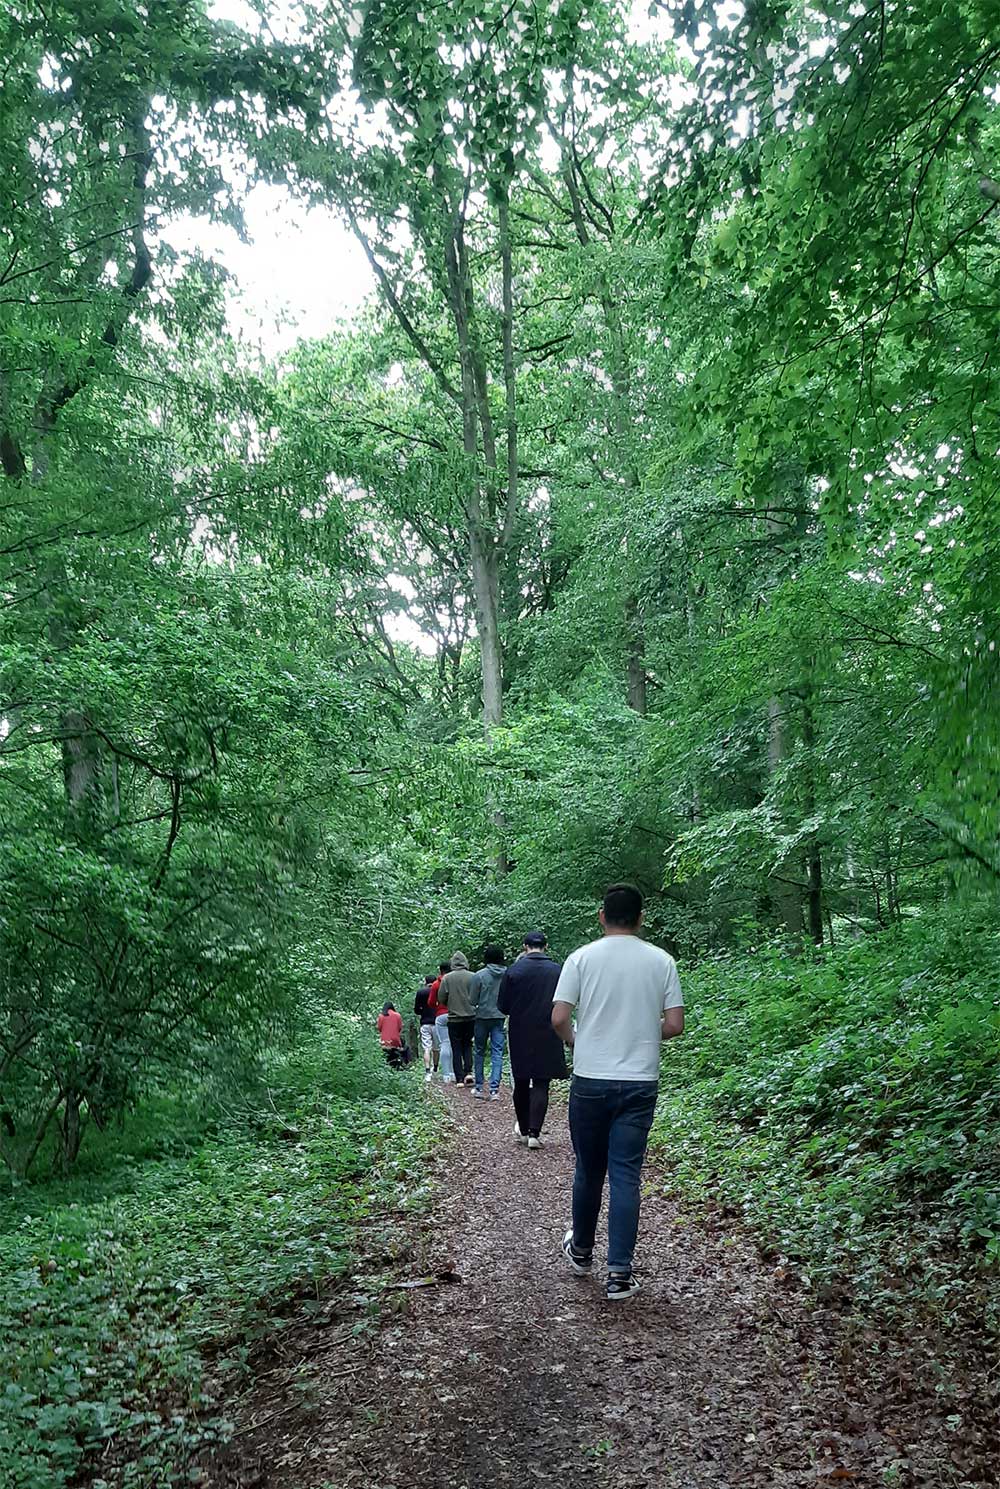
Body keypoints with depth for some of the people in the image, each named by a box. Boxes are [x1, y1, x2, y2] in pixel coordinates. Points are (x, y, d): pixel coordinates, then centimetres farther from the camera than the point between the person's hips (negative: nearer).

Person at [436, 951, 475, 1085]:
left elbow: (441, 999, -3)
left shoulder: (447, 978, -7)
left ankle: (459, 1079, 5)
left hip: (454, 1018, -1)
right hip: (471, 1017, 1)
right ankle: (468, 1072, 0)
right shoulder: (473, 977, -7)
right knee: (467, 1045, 16)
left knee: (456, 1049, 7)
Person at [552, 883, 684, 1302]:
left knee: (588, 1171, 16)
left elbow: (558, 1018, -9)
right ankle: (619, 1274, 4)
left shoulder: (582, 958, -5)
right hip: (639, 1083, 0)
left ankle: (581, 1251, 34)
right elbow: (674, 1025, -3)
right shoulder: (661, 961, -2)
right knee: (626, 1176, 5)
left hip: (590, 1082, 0)